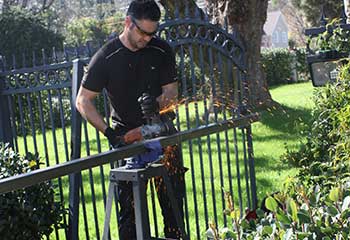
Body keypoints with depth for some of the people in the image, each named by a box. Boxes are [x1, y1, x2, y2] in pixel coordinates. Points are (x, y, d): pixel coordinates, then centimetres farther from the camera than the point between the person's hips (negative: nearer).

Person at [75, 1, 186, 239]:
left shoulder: (162, 50, -4)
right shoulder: (105, 57, -11)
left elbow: (172, 92, -1)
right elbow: (83, 101, -8)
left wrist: (157, 103, -25)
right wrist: (109, 132, -19)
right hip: (126, 137, -3)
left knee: (174, 199, 8)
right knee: (129, 204, -2)